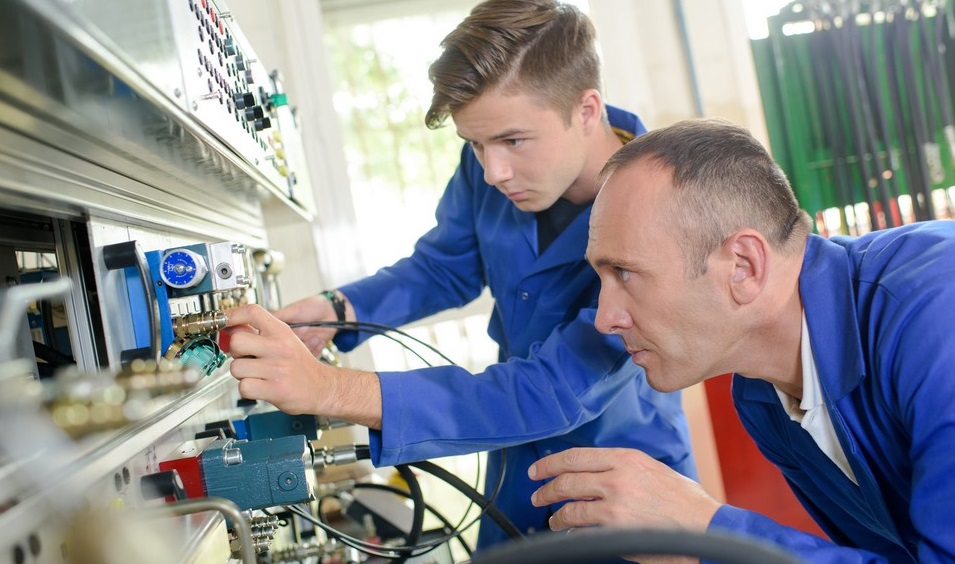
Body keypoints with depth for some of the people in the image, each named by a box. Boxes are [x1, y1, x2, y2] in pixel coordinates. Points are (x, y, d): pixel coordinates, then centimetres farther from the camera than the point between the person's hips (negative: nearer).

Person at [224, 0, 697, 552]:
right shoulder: (491, 164, -14)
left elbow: (557, 391, -38)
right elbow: (444, 268, 3)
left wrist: (329, 390, -46)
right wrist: (337, 310, -18)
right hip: (519, 466, 6)